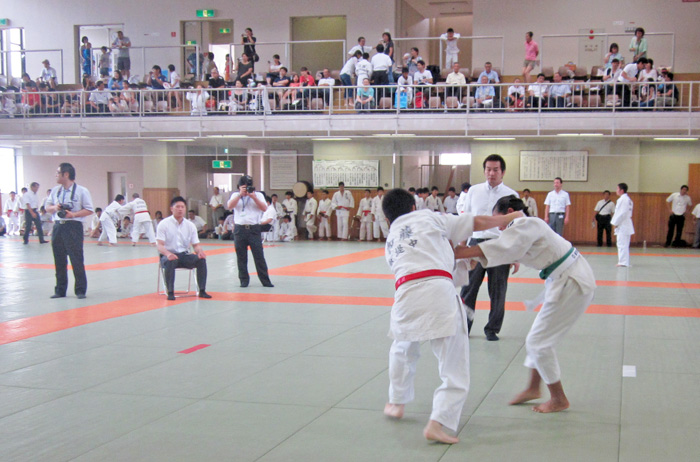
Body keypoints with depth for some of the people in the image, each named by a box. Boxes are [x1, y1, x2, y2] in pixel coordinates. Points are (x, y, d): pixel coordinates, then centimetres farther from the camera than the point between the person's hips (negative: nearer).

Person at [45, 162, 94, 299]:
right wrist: (54, 208, -4)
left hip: (73, 227, -5)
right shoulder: (55, 190, 12)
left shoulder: (81, 191, -5)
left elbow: (89, 210, -5)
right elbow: (47, 207, 18)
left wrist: (73, 214, -17)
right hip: (58, 227, 6)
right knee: (59, 261, 10)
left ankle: (80, 290, 4)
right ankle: (60, 290, 20)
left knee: (77, 260, -5)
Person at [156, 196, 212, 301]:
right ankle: (170, 292, -27)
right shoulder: (164, 224, -4)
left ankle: (202, 291, -16)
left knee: (201, 259, -24)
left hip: (184, 255, 3)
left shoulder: (190, 225, 8)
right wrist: (168, 254, -34)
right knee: (170, 261, -38)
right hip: (169, 255, -3)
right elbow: (160, 245, -12)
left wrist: (199, 251, -19)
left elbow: (195, 244, 7)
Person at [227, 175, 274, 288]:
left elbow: (264, 208, -5)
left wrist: (253, 197, -11)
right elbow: (229, 206, -6)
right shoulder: (235, 195, 12)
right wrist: (240, 194, -10)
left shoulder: (258, 195, 8)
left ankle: (265, 281, 1)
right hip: (240, 229, 1)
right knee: (241, 257, 5)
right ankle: (244, 280, 16)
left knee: (259, 256, -4)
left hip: (254, 229, -1)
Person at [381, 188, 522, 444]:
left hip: (406, 296, 4)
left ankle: (397, 403, 44)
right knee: (454, 368, 3)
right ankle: (437, 423, -7)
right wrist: (509, 218, 32)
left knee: (403, 350, 33)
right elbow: (477, 223, 16)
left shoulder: (390, 243, 27)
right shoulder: (428, 217, 15)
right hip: (439, 291, -4)